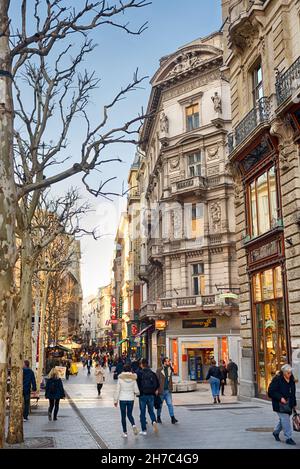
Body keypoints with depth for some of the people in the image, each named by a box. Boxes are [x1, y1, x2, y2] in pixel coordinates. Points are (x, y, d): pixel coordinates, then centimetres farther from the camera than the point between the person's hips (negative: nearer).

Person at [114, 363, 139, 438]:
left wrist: (116, 400, 3)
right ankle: (133, 425, -10)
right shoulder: (133, 379, -5)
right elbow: (136, 391, -3)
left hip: (122, 399, -2)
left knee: (123, 416, 9)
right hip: (131, 399, 2)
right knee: (129, 414, 17)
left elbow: (117, 390, -6)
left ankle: (125, 432, 12)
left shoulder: (120, 379, -9)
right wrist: (136, 393, 20)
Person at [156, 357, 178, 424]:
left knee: (170, 404, -4)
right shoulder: (159, 370, -8)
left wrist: (171, 388, 9)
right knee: (160, 404, 9)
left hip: (168, 390, 3)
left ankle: (173, 418, -5)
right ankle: (158, 417, 24)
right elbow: (157, 380, -8)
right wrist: (157, 390, -12)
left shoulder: (170, 369, 7)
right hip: (161, 390, -3)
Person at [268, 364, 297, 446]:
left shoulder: (291, 380, 8)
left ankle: (276, 432, 36)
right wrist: (280, 398, -20)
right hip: (280, 404, -7)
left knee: (283, 419, 14)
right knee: (285, 419, -10)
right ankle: (288, 438, -4)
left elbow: (293, 393, 19)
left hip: (288, 404, 7)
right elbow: (271, 392, -13)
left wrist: (294, 404, 19)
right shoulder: (277, 379, -13)